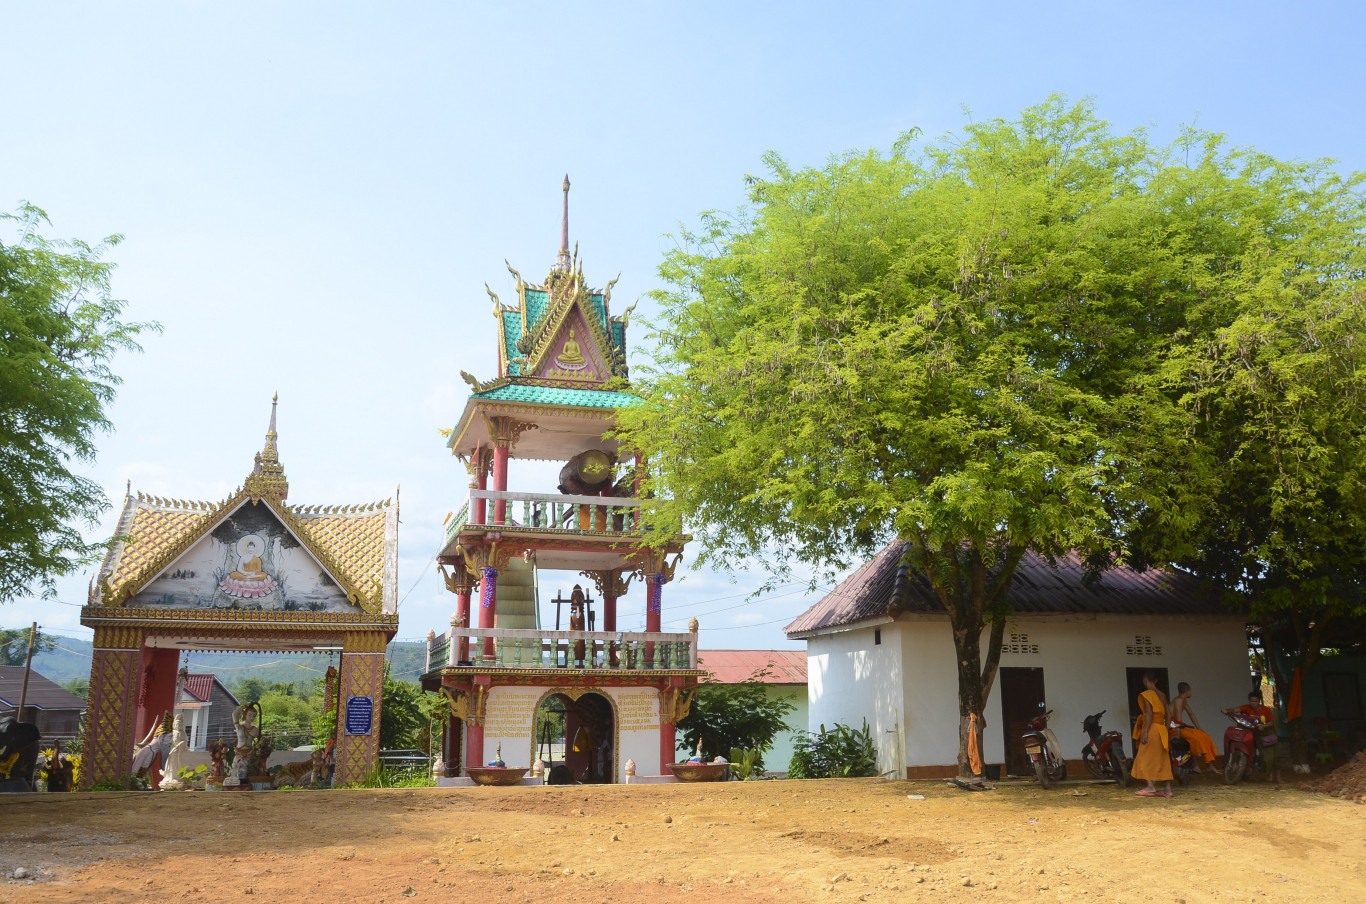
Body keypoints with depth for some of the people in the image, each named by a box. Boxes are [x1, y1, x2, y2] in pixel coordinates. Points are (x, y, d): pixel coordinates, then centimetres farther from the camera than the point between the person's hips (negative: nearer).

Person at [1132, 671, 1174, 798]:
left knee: (1147, 758, -3)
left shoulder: (1146, 695, -9)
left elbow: (1149, 714, -17)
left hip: (1151, 729, -7)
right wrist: (1165, 730, 19)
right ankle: (1168, 788, 8)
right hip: (1162, 730, 7)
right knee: (1162, 760, 9)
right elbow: (1166, 715, 13)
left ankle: (1150, 786, -8)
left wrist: (1145, 732, -18)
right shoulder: (1162, 695, 13)